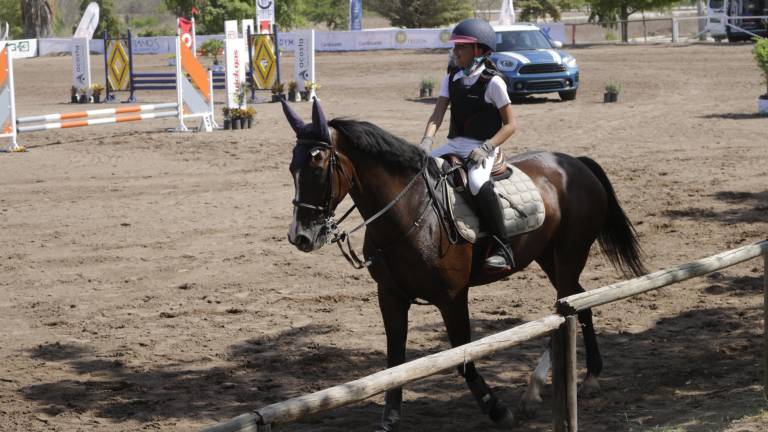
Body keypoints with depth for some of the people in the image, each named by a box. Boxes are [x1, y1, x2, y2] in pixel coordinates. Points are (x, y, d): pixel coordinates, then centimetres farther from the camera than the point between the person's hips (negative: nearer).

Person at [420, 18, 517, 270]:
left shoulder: (493, 82, -8)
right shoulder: (451, 80, 10)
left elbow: (510, 125, -8)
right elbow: (437, 115, 1)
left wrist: (486, 148, -21)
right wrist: (427, 141, -18)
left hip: (484, 148, -7)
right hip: (455, 145, 7)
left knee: (477, 182, -37)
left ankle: (502, 249, -31)